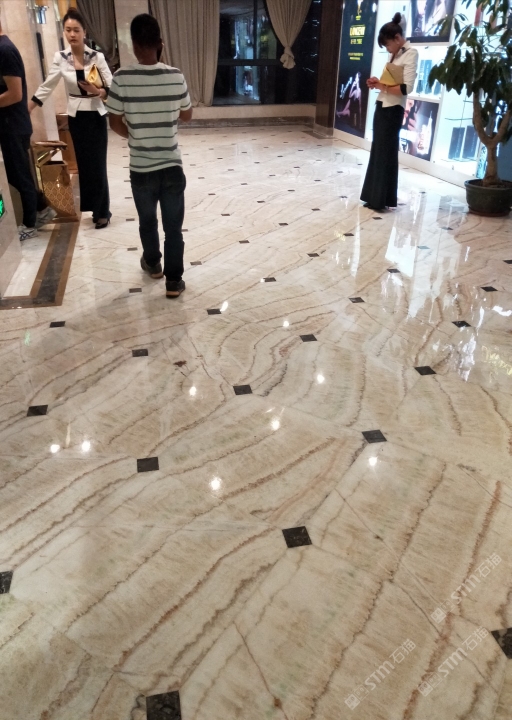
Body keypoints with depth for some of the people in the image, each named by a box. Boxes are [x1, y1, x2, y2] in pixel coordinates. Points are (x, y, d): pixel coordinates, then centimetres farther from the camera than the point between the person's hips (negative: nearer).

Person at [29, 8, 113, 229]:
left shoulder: (97, 57, -6)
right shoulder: (60, 58, -1)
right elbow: (46, 87, 3)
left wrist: (97, 92, -27)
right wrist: (25, 110, 2)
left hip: (96, 116, -2)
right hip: (76, 118, 2)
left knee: (97, 164, -2)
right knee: (84, 164, 7)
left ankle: (102, 211, 9)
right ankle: (95, 208, 19)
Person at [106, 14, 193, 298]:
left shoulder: (122, 78, -10)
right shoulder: (176, 77, -7)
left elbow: (116, 123, -2)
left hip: (140, 169, 1)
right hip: (172, 166, 0)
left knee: (148, 222, 22)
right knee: (174, 228, 9)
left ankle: (153, 264, 42)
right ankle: (174, 281, 14)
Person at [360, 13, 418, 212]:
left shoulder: (411, 54, -10)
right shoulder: (396, 54, 16)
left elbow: (406, 88, -20)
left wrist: (381, 86, -15)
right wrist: (377, 83, 2)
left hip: (393, 110, -9)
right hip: (382, 107, 9)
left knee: (386, 153, -5)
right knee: (377, 152, 9)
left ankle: (382, 199, 2)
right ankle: (374, 197, 16)